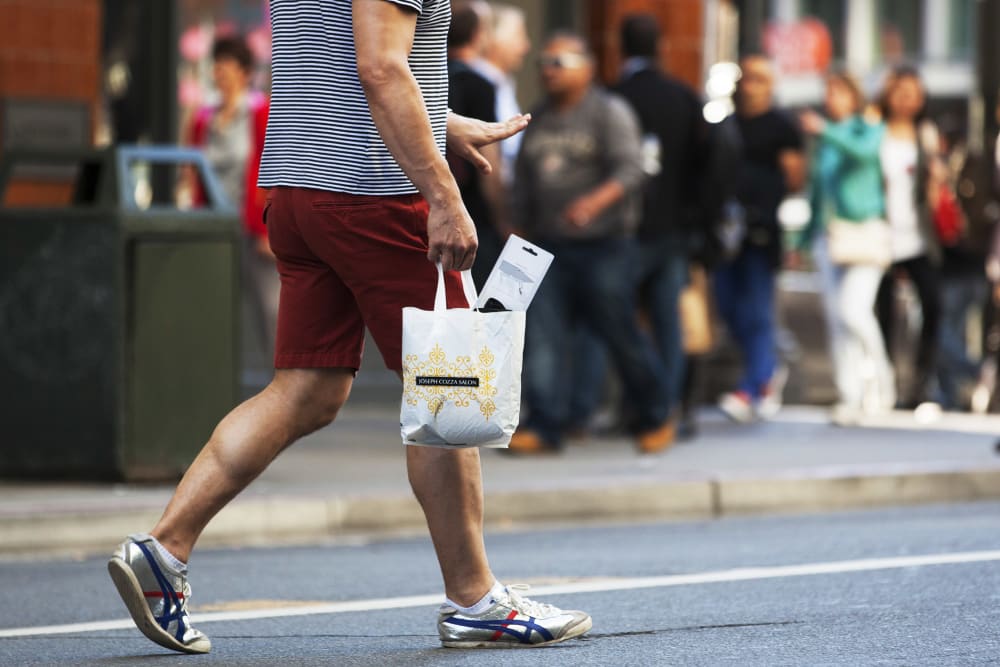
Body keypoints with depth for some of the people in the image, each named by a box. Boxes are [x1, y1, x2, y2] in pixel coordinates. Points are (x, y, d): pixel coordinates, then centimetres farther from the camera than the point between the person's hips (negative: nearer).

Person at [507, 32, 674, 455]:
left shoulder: (609, 113, -4)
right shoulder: (538, 121, 16)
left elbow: (629, 169, -18)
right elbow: (523, 183, 23)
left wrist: (594, 202, -34)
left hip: (602, 248, -6)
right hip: (548, 247, 6)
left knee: (621, 336, -1)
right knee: (542, 337, -7)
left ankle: (655, 420, 17)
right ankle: (544, 427, -9)